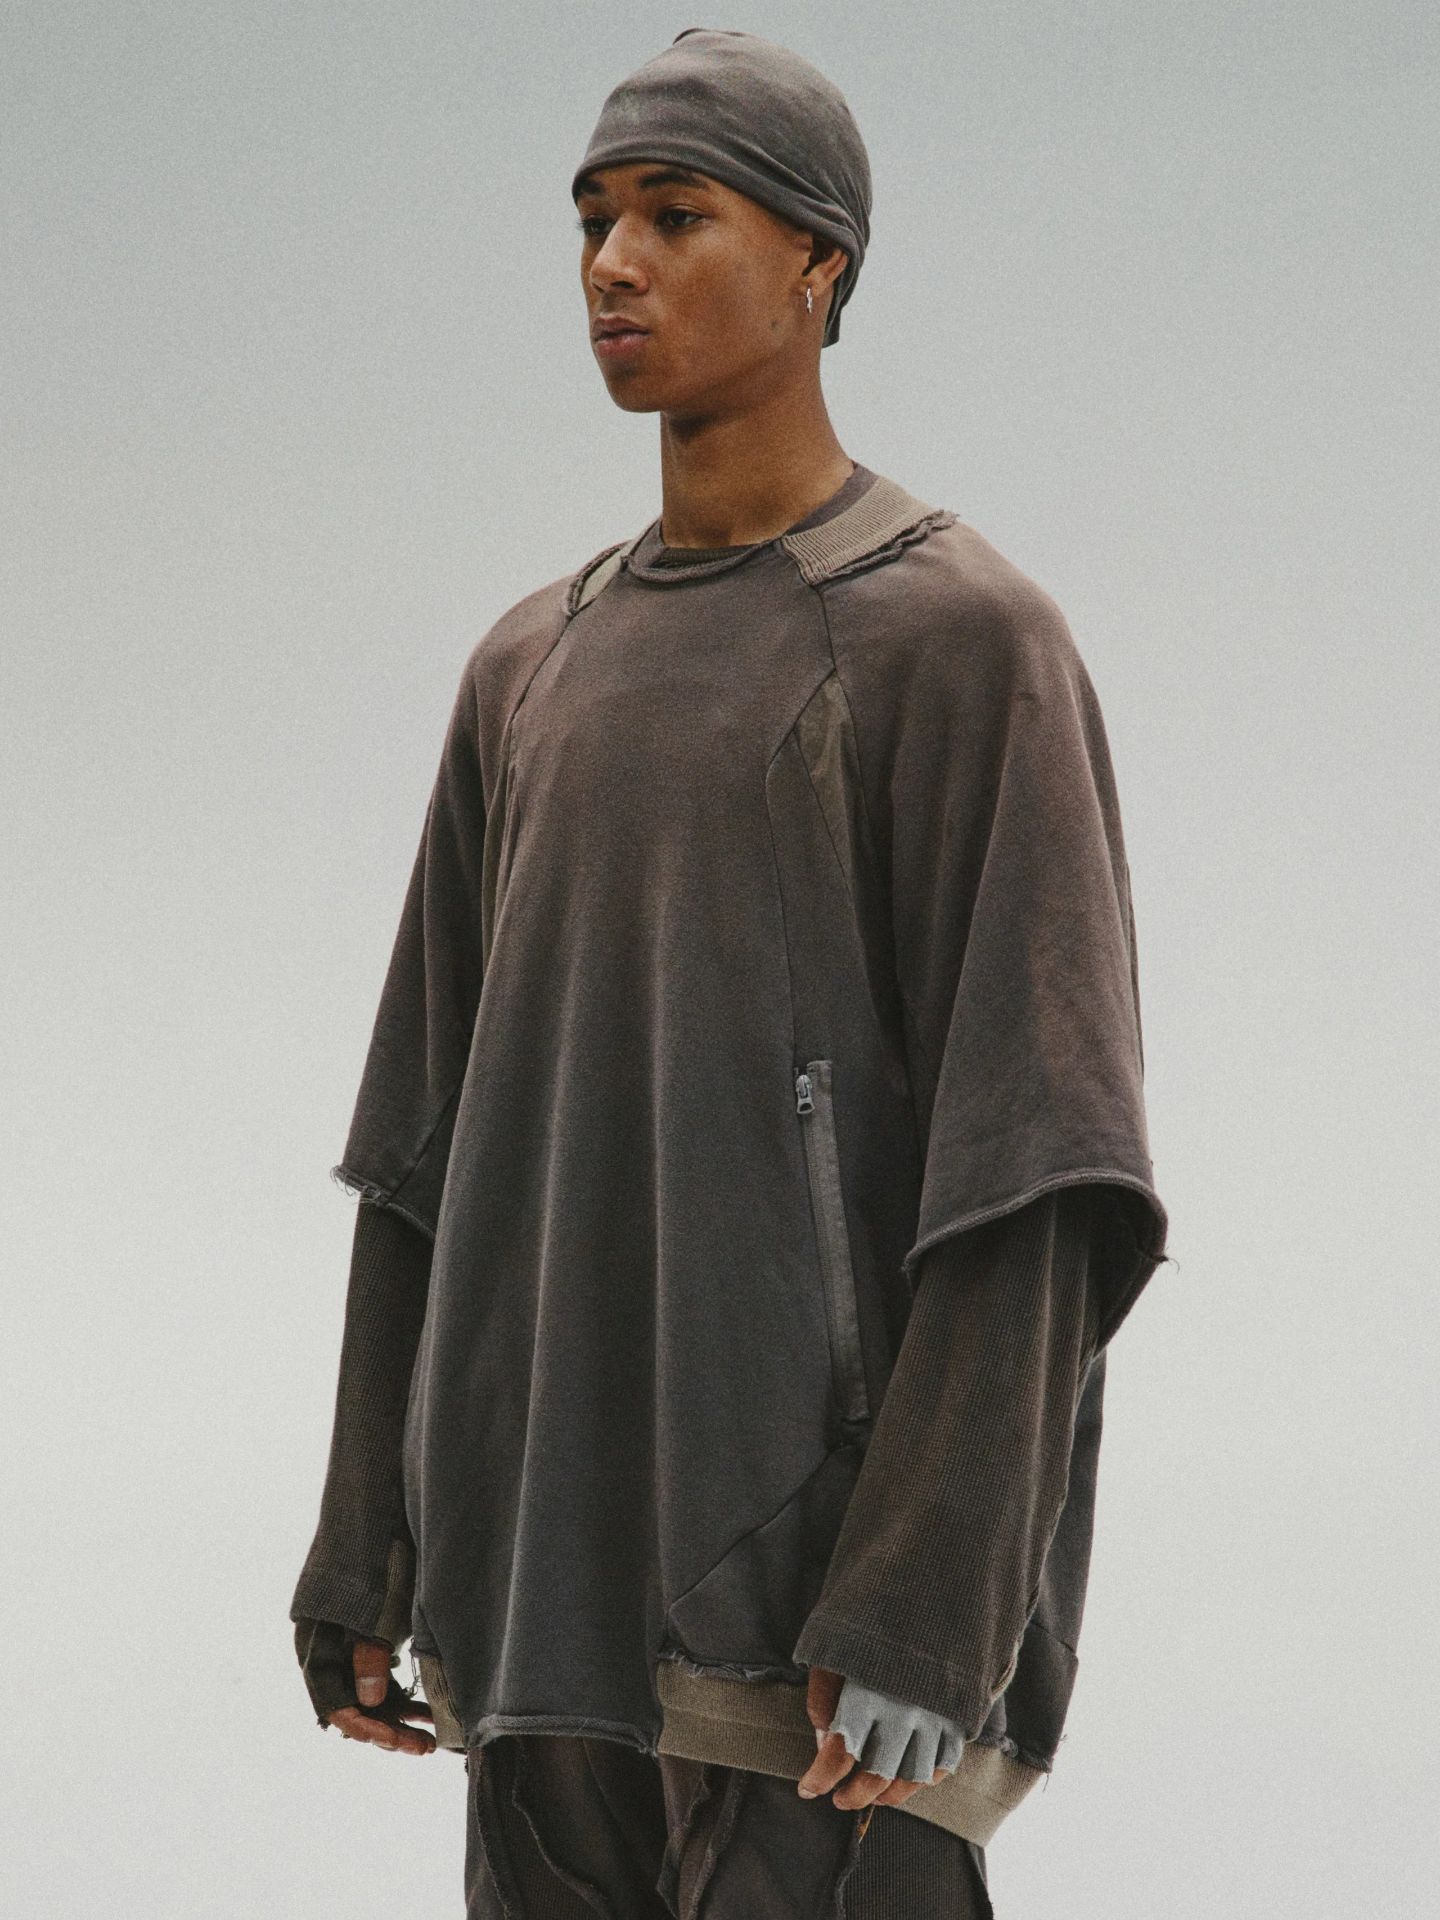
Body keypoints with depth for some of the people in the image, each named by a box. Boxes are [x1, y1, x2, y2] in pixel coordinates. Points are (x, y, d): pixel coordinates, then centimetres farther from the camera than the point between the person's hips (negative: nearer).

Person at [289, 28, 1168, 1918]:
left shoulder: (969, 643, -5)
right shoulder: (531, 672, 16)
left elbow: (1027, 1175, -12)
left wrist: (924, 1610, -19)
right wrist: (367, 1547, 12)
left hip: (825, 1592, -6)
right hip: (557, 1593, 7)